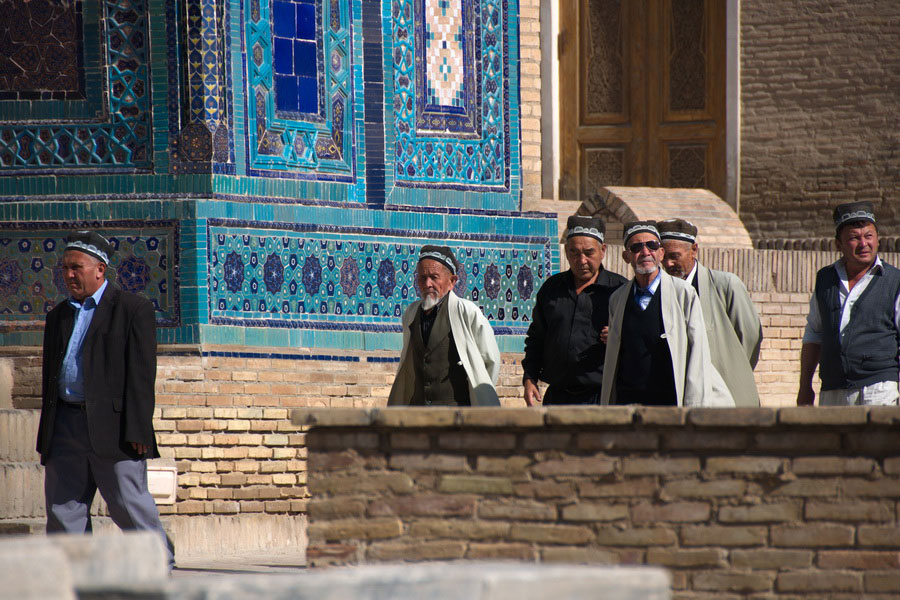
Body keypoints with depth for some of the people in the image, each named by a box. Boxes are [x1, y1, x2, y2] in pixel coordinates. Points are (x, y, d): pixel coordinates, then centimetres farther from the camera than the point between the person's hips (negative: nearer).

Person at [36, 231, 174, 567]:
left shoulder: (134, 310, 0)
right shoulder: (58, 316, 19)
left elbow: (141, 373, -6)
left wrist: (137, 430, -14)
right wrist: (46, 438, 14)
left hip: (113, 425, -6)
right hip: (65, 424, 6)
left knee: (129, 505, -7)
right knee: (63, 510, 2)